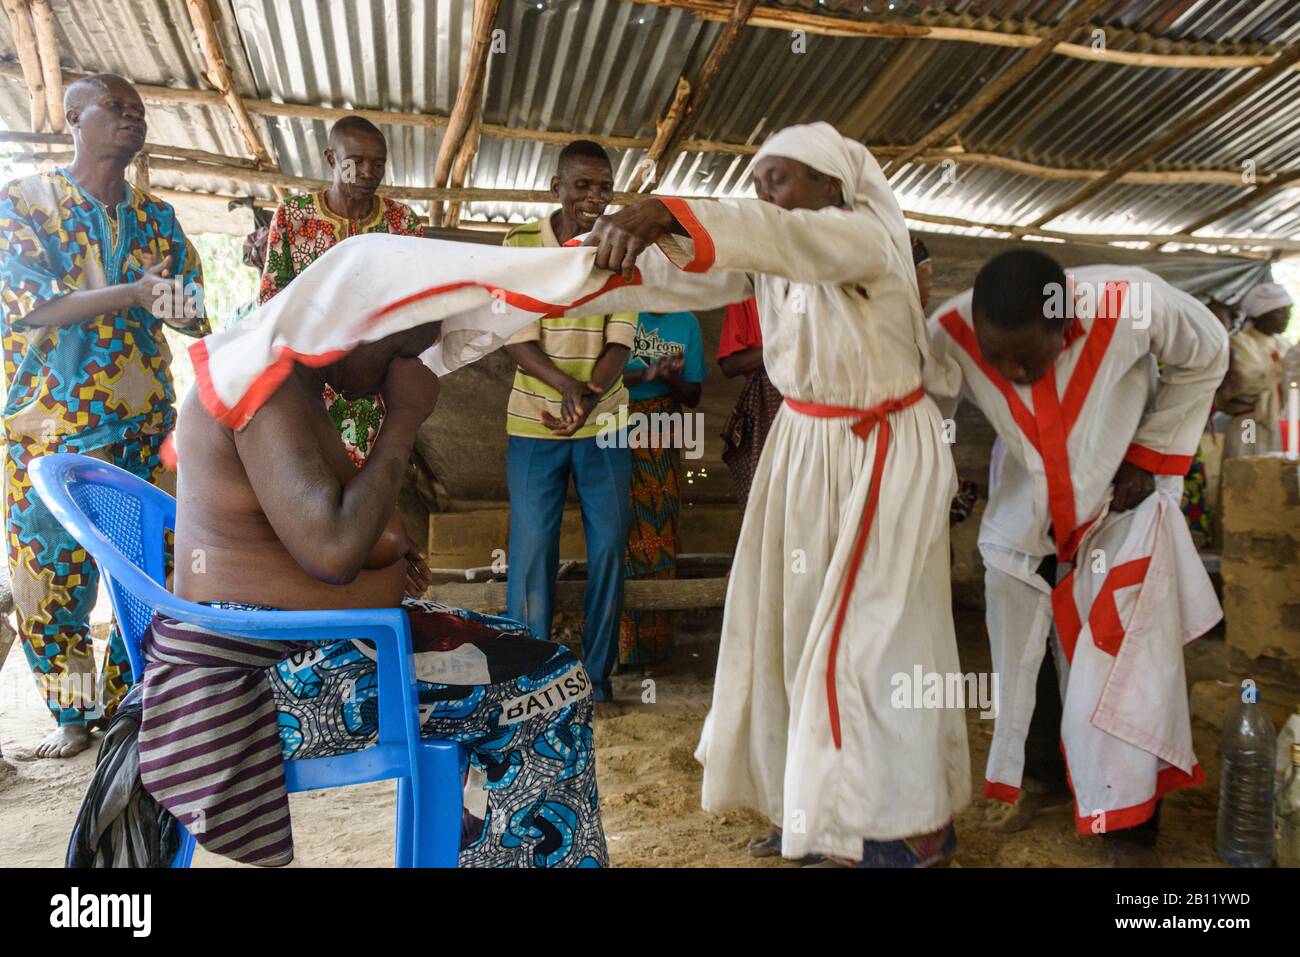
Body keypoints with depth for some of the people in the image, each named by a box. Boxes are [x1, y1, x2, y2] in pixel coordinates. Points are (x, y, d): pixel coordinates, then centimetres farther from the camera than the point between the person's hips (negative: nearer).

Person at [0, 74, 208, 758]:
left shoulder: (156, 216, 12)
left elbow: (191, 303, 4)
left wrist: (181, 309, -21)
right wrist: (136, 293, -25)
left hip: (148, 422, 3)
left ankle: (128, 702, 17)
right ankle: (72, 715, 19)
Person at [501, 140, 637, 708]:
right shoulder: (522, 245, -4)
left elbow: (619, 342, -6)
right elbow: (518, 341, -9)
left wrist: (588, 396, -25)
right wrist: (566, 386, -27)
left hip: (605, 424, 2)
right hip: (534, 423, -1)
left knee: (608, 546, 5)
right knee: (531, 549, 2)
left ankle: (596, 675, 19)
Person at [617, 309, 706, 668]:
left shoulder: (686, 322, 9)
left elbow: (693, 396, 10)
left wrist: (670, 378, -11)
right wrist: (644, 374, -22)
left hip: (662, 436, 3)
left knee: (660, 533, 1)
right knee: (623, 530, -7)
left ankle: (655, 642, 13)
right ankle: (621, 647, 2)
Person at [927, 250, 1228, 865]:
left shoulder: (1132, 304, -31)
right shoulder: (950, 334, -30)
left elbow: (1205, 357, -10)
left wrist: (1150, 456, -10)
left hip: (1121, 497, -2)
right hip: (1024, 506, 2)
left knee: (1124, 656, -3)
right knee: (1020, 645, 9)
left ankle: (1130, 820, 14)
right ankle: (1042, 773, 34)